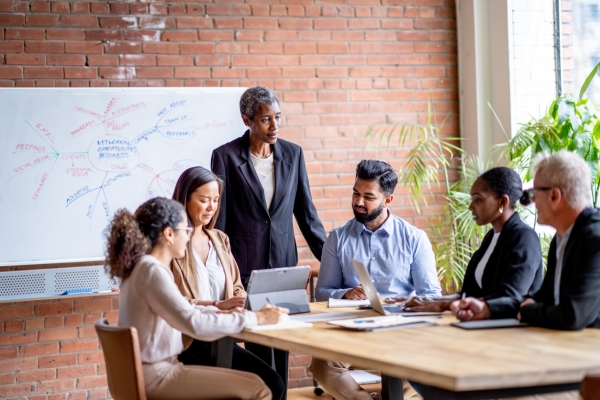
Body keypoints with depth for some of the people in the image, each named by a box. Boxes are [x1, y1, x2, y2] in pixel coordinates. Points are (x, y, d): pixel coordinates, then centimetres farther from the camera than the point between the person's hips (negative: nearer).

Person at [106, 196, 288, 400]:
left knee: (251, 382, 11)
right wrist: (256, 318, -19)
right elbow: (194, 324, -26)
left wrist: (219, 312, 13)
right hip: (153, 376, -10)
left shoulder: (142, 266, 11)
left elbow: (181, 310, 26)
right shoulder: (153, 271, -19)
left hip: (156, 368, 10)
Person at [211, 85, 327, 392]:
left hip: (283, 260, 3)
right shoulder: (225, 157, -4)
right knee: (256, 339, -2)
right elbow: (219, 217, -2)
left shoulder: (292, 154, 6)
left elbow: (305, 212, 10)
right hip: (244, 262, -3)